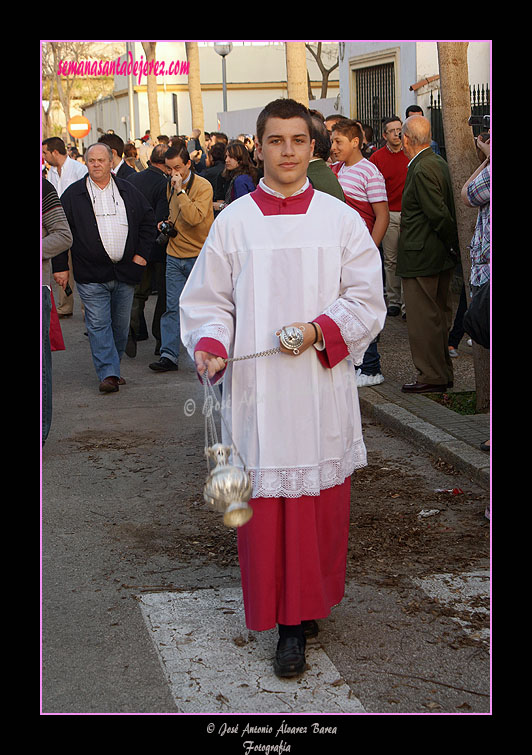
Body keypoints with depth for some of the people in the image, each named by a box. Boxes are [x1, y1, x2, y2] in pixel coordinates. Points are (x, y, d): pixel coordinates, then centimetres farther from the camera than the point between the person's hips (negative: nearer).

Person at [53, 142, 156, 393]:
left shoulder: (128, 191, 8)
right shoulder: (73, 194, 1)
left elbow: (148, 220, 16)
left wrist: (142, 253, 6)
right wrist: (60, 266, -3)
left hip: (125, 270, 3)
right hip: (91, 274, -3)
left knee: (121, 325, 9)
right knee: (98, 324, -9)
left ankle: (111, 368, 23)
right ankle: (108, 374, -9)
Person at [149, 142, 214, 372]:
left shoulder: (203, 186, -10)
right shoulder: (171, 185, 10)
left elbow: (194, 217, -25)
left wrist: (180, 190, -23)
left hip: (198, 256, -5)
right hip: (174, 255, 5)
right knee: (172, 307, 1)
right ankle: (169, 355, 1)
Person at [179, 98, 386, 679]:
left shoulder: (340, 219, 3)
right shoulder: (232, 222, 2)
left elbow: (367, 303, 3)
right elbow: (209, 300, 5)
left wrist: (319, 330, -13)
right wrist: (210, 346, -15)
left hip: (321, 389, 1)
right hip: (256, 390, 0)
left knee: (320, 502, 7)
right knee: (265, 504, 1)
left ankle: (308, 603, 26)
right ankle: (289, 623, 12)